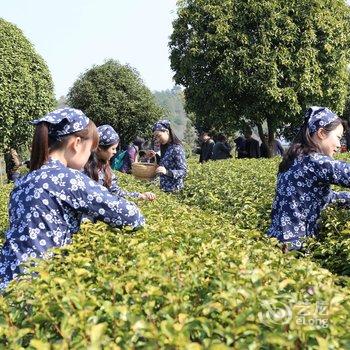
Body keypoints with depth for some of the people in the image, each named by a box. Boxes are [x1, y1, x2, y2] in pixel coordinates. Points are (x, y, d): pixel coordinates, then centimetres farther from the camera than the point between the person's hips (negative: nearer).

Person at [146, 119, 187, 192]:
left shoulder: (177, 149, -17)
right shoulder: (166, 147, 8)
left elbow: (183, 172, -20)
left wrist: (167, 172, -34)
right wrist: (156, 156, 7)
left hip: (173, 190, -8)